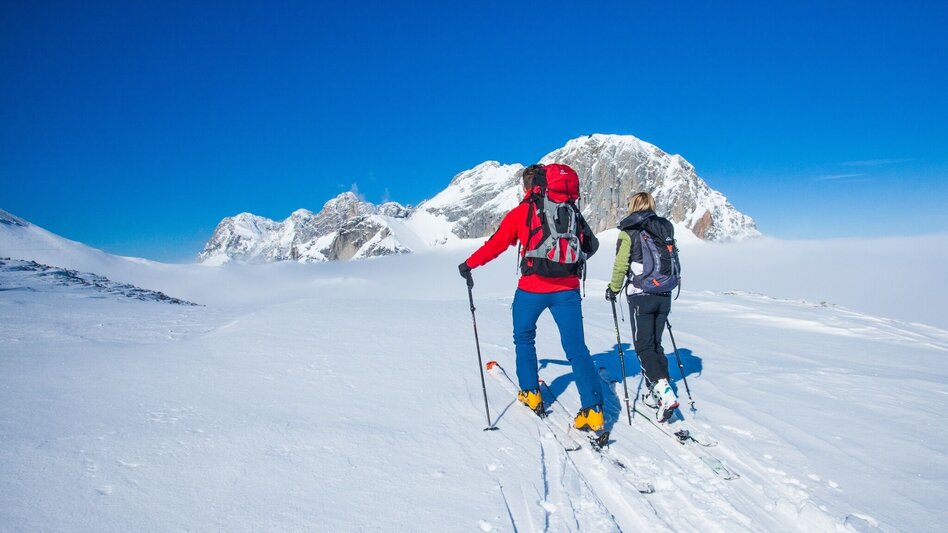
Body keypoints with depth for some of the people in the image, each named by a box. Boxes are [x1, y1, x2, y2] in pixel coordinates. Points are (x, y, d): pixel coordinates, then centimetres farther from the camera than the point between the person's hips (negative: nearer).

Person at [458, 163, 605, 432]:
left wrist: (469, 264, 13)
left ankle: (531, 393, 25)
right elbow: (591, 245, 15)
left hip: (532, 288, -2)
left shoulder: (521, 212, -3)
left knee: (524, 337, 22)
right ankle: (593, 409, -2)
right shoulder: (572, 212, 7)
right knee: (576, 347, 4)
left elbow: (496, 244, 0)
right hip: (567, 288, 3)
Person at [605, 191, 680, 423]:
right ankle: (658, 390, 16)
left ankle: (665, 393, -16)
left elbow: (621, 265, -9)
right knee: (656, 344, 16)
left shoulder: (629, 232, -5)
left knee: (644, 347, -2)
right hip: (664, 296, 6)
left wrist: (613, 289, 5)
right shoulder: (665, 229, 11)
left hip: (641, 296, -5)